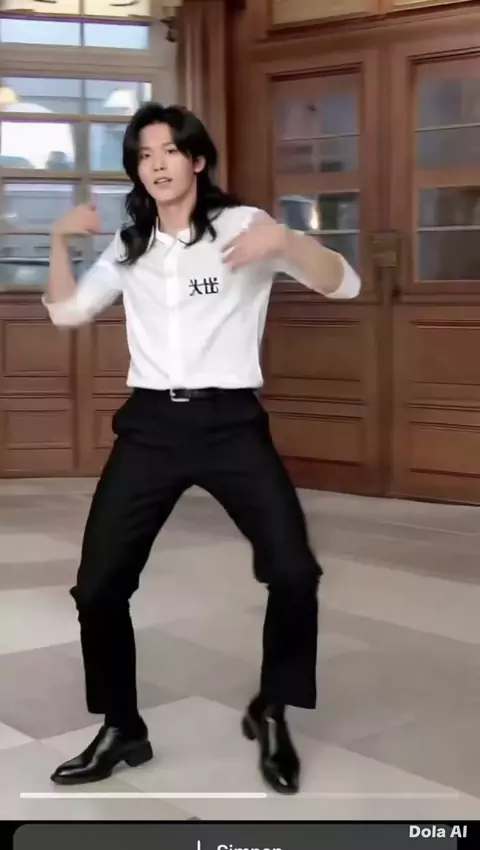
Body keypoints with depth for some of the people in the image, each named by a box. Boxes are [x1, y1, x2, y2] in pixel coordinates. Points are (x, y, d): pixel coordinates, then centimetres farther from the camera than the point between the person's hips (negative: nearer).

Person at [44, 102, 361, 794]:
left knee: (294, 573, -17)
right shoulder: (130, 245, 14)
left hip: (230, 422, -3)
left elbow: (344, 285, -8)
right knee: (98, 585, -2)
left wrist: (282, 240, -27)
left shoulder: (242, 224, 1)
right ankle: (122, 730, 19)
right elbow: (66, 312, 19)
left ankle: (271, 714, 9)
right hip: (150, 425, 4)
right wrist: (59, 241, 3)